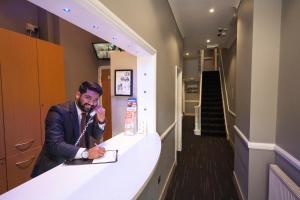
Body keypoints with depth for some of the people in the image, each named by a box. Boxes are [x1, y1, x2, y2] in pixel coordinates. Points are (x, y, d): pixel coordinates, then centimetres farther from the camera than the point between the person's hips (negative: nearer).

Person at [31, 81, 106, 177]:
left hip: (77, 163, 6)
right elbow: (55, 145, -30)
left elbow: (97, 136, 7)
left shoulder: (90, 112, -1)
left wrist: (101, 120, -12)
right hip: (55, 167, -5)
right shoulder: (59, 111, -20)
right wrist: (86, 153, -41)